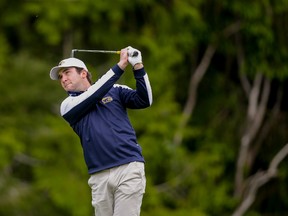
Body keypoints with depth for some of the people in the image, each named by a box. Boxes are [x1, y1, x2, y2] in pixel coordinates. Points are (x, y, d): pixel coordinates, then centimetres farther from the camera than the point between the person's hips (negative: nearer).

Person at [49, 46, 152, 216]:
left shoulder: (115, 90, 13)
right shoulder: (68, 105, 13)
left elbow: (144, 101, 3)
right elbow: (93, 95, -3)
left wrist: (138, 67, -9)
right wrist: (120, 66, -6)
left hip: (129, 168, -2)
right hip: (100, 176, 2)